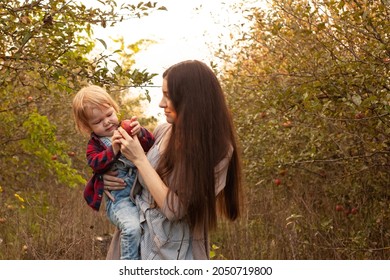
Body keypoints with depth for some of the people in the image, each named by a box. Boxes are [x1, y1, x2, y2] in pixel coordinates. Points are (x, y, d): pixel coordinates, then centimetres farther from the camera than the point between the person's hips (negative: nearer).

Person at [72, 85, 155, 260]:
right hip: (118, 197, -3)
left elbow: (151, 144, 1)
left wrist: (140, 133, -19)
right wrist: (113, 149, -22)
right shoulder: (95, 144, 11)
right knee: (132, 227, -28)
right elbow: (95, 163, -8)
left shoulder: (127, 128, 15)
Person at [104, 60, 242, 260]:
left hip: (171, 252, -5)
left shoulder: (217, 150, -18)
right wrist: (111, 177, -5)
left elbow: (174, 208, -23)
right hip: (133, 238, 5)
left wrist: (139, 159, -19)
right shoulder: (162, 131, -3)